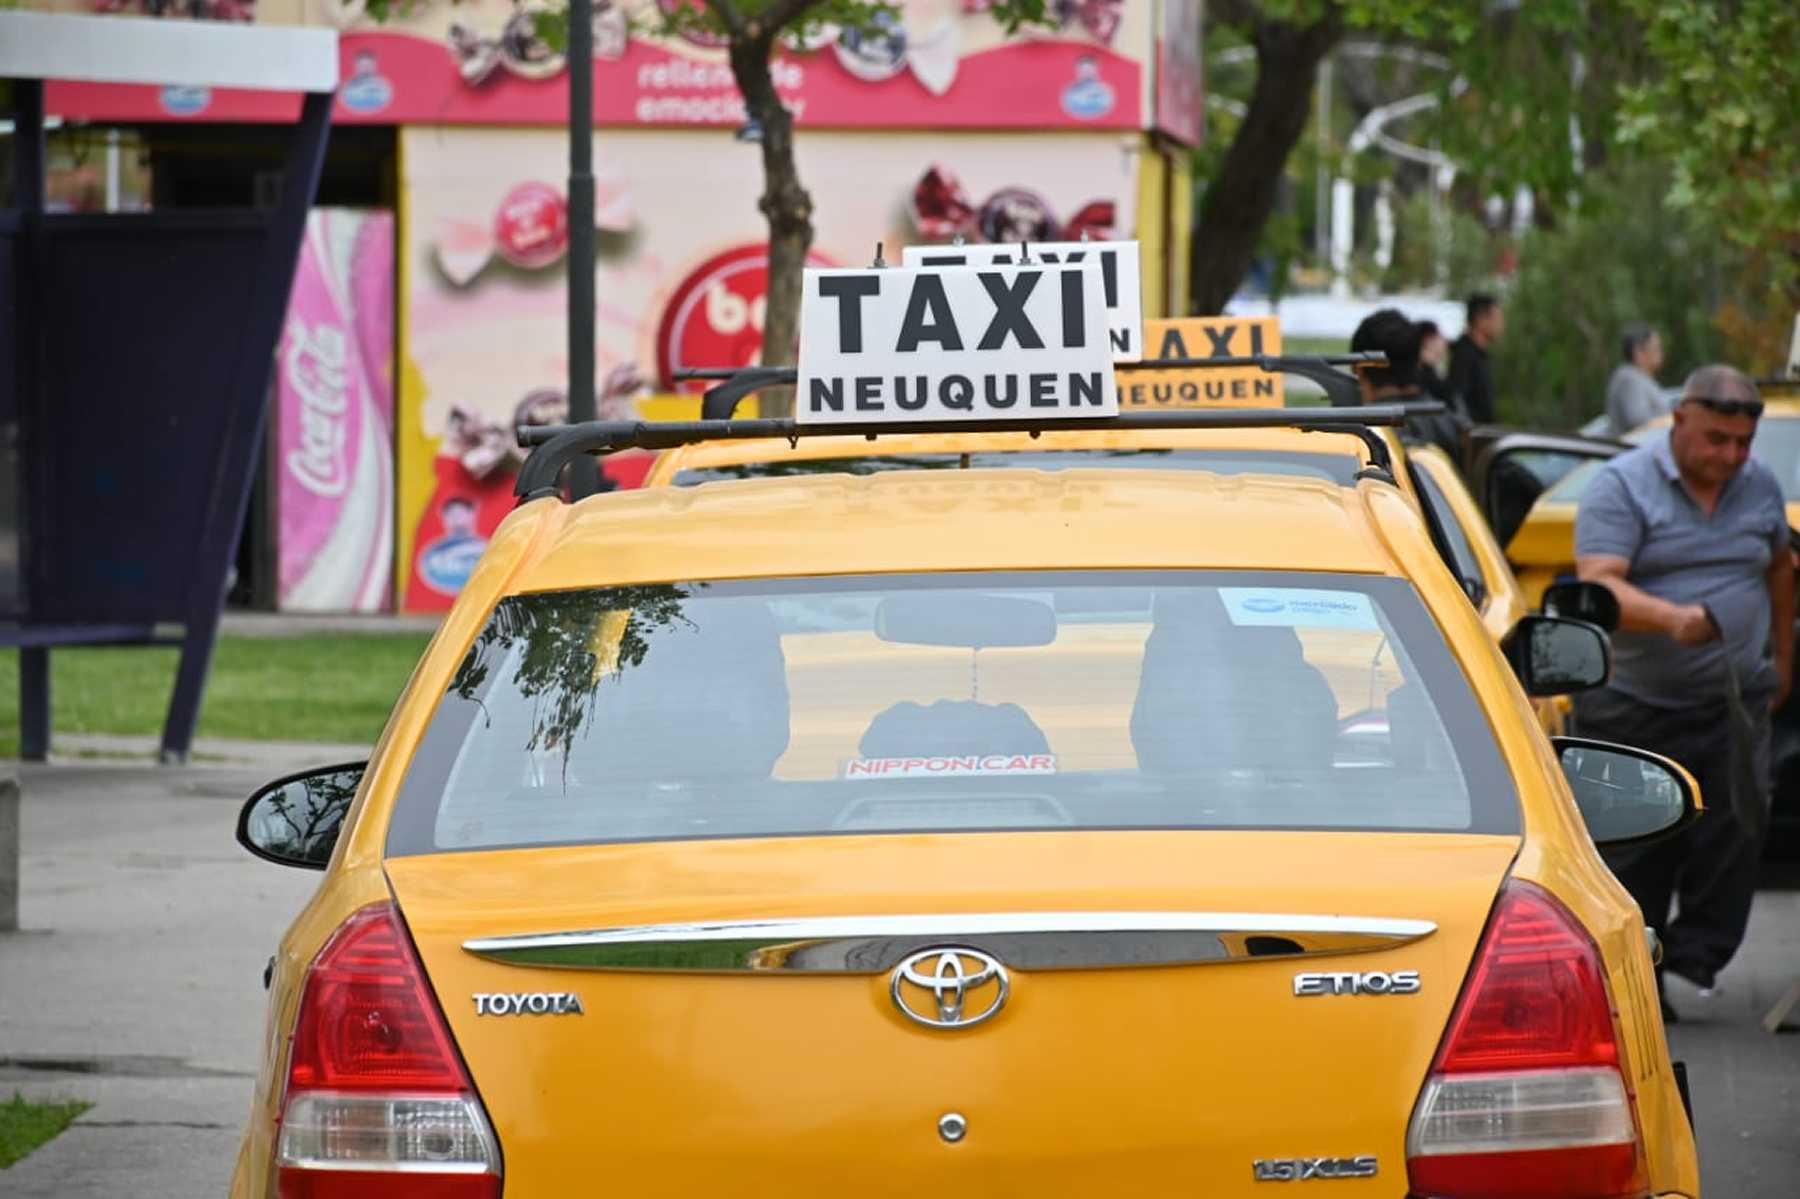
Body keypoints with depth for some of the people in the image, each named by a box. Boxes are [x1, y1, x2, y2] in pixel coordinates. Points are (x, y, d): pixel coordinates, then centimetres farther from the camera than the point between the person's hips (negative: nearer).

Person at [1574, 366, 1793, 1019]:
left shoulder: (1760, 487, 10)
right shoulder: (1623, 486, -8)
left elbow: (1779, 569, 27)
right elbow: (1598, 585, -20)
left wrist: (1782, 659, 25)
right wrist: (1672, 618, -36)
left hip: (1733, 702, 3)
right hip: (1632, 707, -3)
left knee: (1737, 822, -13)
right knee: (1633, 849, 2)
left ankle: (1694, 958, -4)